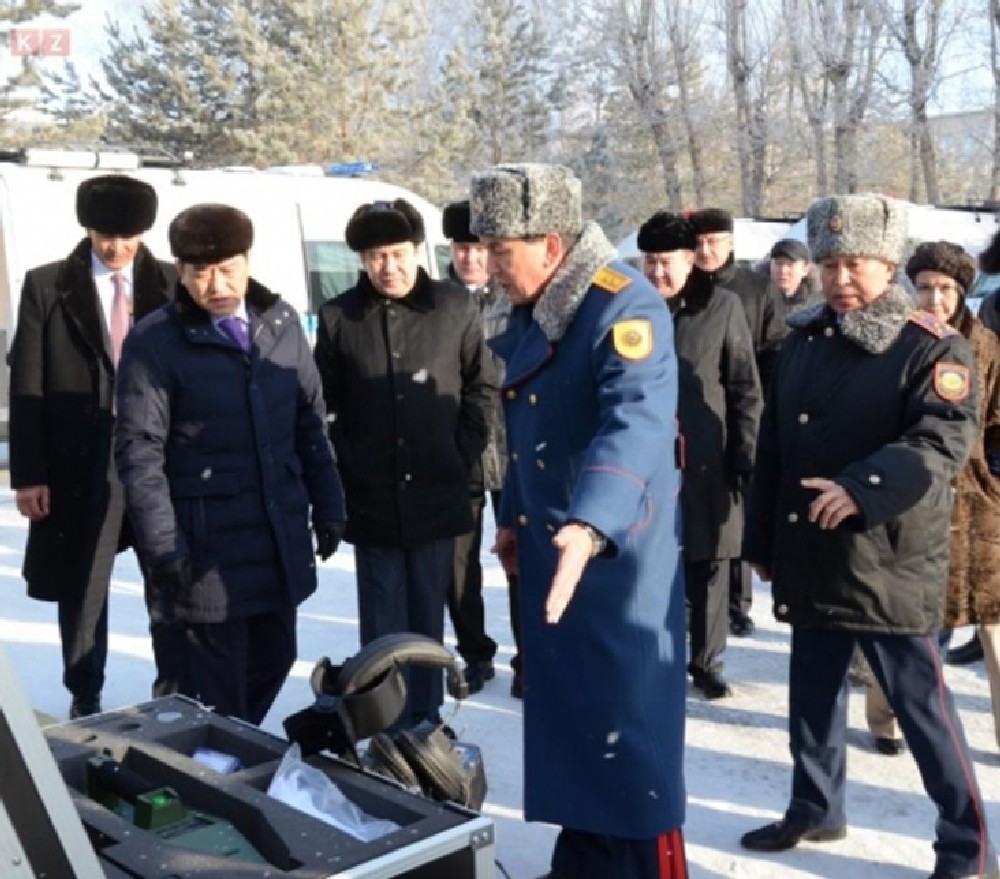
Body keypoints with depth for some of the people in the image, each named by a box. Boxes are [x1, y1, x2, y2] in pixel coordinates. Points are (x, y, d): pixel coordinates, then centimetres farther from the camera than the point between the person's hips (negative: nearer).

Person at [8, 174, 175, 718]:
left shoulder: (173, 285, 3)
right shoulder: (46, 286, 1)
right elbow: (26, 386, -1)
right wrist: (28, 473, -6)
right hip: (82, 461, -1)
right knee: (82, 588, 10)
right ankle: (85, 699, 27)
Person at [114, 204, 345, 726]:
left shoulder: (282, 322, 5)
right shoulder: (154, 342, -8)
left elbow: (310, 422, 11)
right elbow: (139, 452, -10)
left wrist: (328, 506, 10)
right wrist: (162, 546, -15)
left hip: (282, 533, 5)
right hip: (208, 541, -5)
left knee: (275, 659, 16)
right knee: (219, 684, 5)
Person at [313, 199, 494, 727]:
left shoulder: (456, 307, -1)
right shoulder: (338, 316, -2)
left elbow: (482, 386, 6)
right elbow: (323, 406, 4)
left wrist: (465, 456, 0)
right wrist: (343, 469, -1)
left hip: (436, 495, 1)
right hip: (370, 499, 0)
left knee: (428, 619, 12)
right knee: (382, 627, 5)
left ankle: (425, 725, 25)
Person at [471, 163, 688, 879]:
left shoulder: (626, 308, -20)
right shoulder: (530, 313, 9)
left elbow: (637, 424, -35)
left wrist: (591, 525, -49)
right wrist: (515, 518, 23)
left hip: (621, 559, -9)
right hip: (551, 550, 9)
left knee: (629, 733, 1)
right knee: (568, 725, 18)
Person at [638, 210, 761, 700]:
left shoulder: (722, 307, -2)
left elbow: (745, 390, -1)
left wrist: (743, 458, -5)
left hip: (706, 465, -1)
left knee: (708, 569, 8)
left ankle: (706, 661, 24)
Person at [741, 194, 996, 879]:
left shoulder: (934, 348, -8)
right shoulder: (804, 339, 10)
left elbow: (944, 440, -22)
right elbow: (773, 445, 13)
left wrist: (861, 489, -34)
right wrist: (763, 540, 14)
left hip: (890, 562, -6)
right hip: (811, 557, 6)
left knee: (921, 703, 0)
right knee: (814, 693, 18)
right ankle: (816, 810, 36)